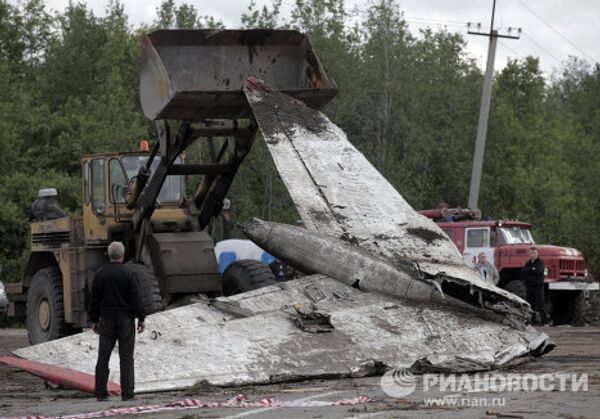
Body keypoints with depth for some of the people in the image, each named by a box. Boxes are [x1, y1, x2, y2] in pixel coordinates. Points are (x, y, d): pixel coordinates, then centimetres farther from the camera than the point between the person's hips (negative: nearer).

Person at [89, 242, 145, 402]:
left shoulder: (100, 273, 3)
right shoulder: (128, 273, -9)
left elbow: (94, 299, 6)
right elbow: (136, 298, -10)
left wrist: (95, 320, 12)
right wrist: (141, 318, -4)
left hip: (106, 319, 3)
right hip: (125, 319, -3)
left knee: (103, 356, 7)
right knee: (126, 356, -1)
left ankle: (100, 393, 5)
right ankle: (127, 393, -4)